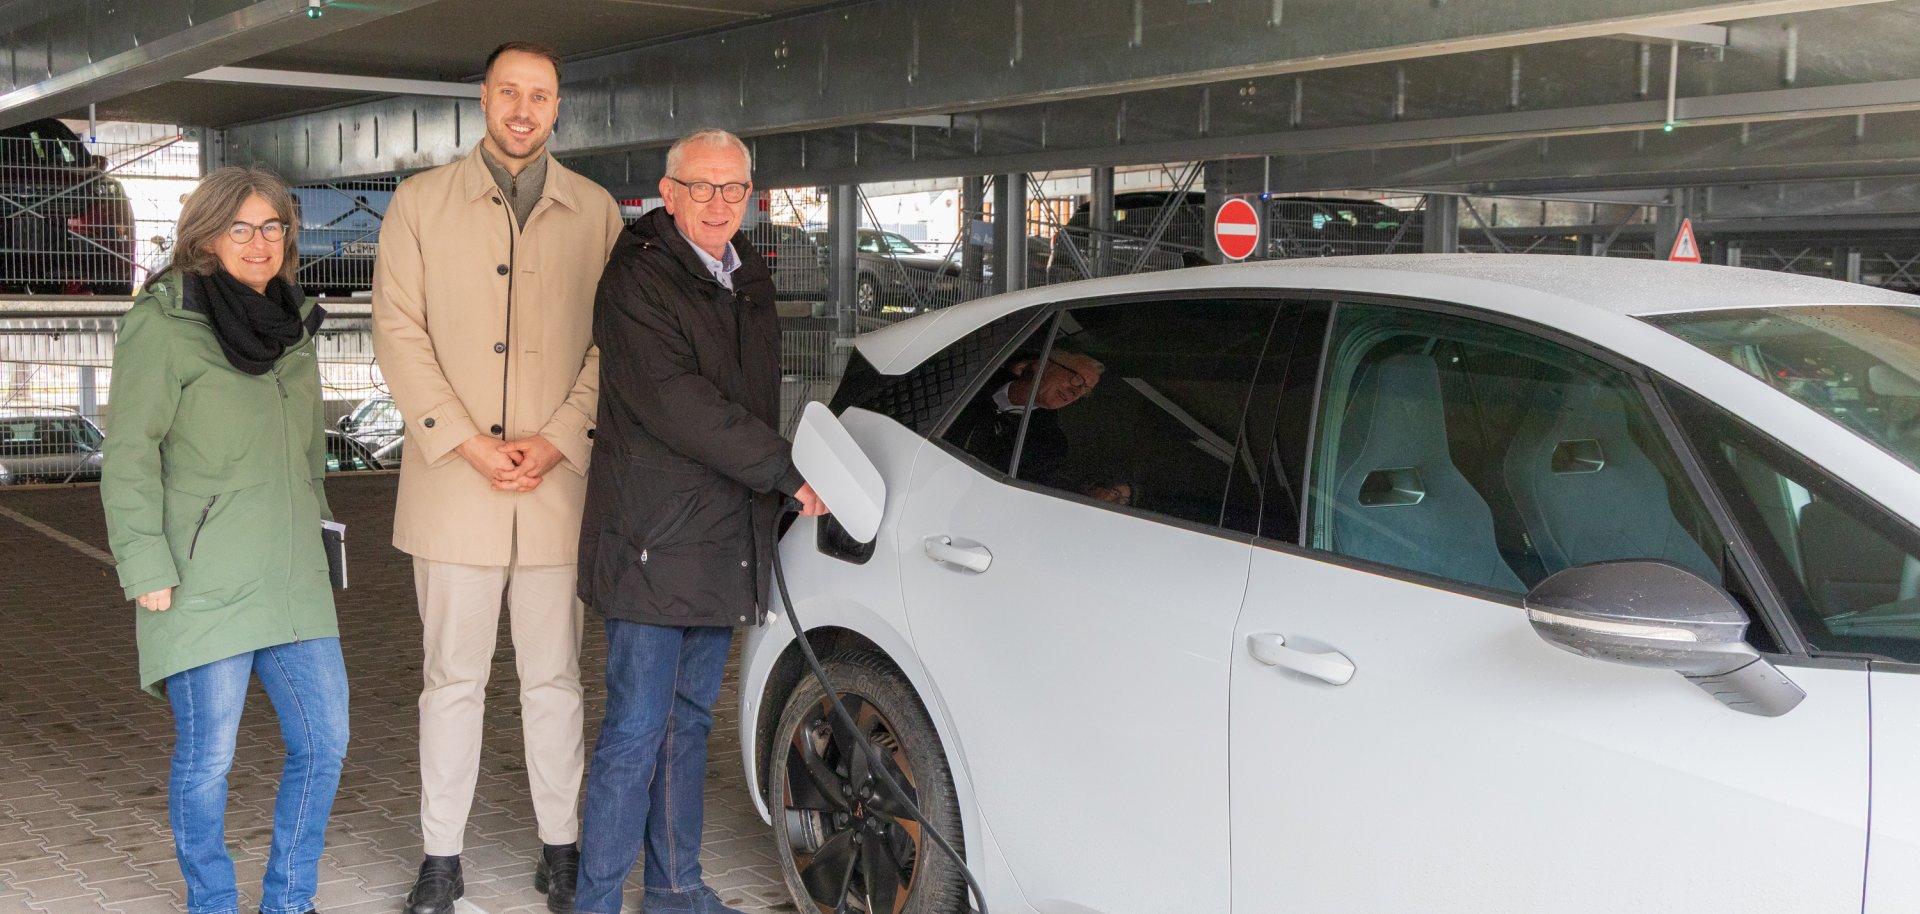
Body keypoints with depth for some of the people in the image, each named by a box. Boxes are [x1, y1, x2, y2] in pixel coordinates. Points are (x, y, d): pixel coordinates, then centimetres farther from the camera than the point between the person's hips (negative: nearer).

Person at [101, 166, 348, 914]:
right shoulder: (164, 325, -6)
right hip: (204, 586, -6)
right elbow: (129, 456, -9)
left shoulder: (291, 325, 14)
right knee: (207, 757, 2)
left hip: (291, 582, 6)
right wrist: (146, 567, -13)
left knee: (323, 742, 8)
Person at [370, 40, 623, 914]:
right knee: (452, 678, 6)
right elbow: (397, 332, -1)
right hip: (451, 484, -1)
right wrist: (468, 445, -11)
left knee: (554, 677, 8)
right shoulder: (421, 202, 6)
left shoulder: (595, 212, 8)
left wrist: (556, 441, -9)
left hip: (560, 483, 1)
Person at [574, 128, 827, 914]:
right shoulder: (637, 279, -11)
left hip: (725, 539, 8)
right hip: (653, 546, -8)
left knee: (690, 721, 15)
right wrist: (786, 471, -17)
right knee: (637, 730, -6)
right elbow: (677, 406, -21)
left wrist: (770, 490, 15)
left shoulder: (749, 280, 15)